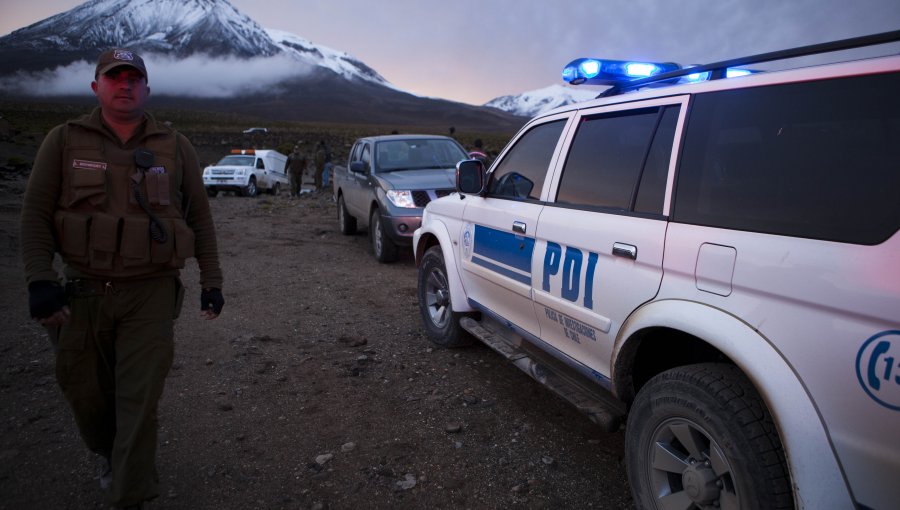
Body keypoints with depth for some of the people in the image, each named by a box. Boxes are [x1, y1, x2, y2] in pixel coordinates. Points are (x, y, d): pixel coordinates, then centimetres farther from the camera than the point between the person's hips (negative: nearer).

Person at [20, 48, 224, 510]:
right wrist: (39, 279, -10)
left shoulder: (174, 147, 4)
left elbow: (200, 217, 6)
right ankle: (111, 458, 46)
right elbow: (36, 213, 1)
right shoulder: (64, 141, 3)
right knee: (85, 393, 16)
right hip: (82, 292, 2)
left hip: (150, 296, -1)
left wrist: (211, 280, 3)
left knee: (138, 403, -1)